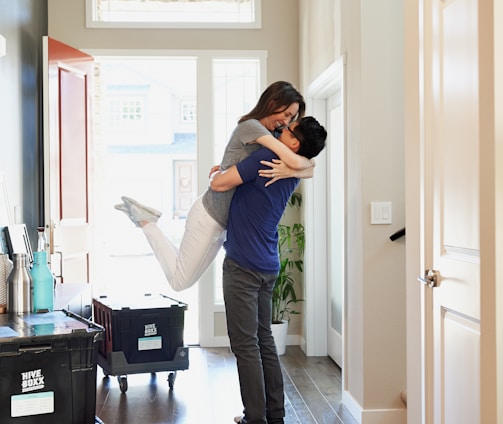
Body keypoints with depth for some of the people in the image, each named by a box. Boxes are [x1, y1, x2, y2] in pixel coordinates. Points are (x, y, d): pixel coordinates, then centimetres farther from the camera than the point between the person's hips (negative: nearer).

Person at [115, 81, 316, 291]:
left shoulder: (270, 137, 8)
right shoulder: (250, 126, -18)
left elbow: (309, 170, -1)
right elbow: (295, 161, -30)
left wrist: (290, 170, -22)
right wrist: (307, 161, -8)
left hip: (223, 222, 9)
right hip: (208, 216, -9)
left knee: (181, 280, 17)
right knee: (179, 281, 4)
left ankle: (146, 218, 21)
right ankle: (144, 219, 12)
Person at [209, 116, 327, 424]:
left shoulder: (267, 157, -16)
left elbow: (218, 184, -14)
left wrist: (219, 174, 6)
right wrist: (229, 169, 23)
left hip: (243, 265, -8)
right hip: (267, 267, 8)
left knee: (245, 343, -3)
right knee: (264, 339, 14)